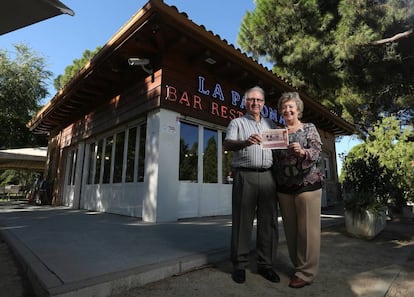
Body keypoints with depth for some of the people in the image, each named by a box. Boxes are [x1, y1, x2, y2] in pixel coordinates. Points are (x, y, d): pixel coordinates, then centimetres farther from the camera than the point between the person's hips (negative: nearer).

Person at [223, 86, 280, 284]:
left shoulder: (271, 124, 23)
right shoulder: (237, 122, 10)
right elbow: (226, 144, -6)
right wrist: (245, 142, -25)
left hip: (267, 176, 4)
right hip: (245, 176, -3)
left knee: (269, 221, 5)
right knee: (242, 221, 0)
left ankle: (265, 264, 18)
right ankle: (239, 264, 12)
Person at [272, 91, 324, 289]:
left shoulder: (309, 128, 4)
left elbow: (317, 152, -8)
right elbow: (275, 159, 12)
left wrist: (302, 152, -28)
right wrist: (274, 183, 4)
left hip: (307, 185, -4)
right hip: (284, 187, 4)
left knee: (307, 229, 1)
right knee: (290, 229, 11)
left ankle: (306, 272, 12)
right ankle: (298, 266, 26)